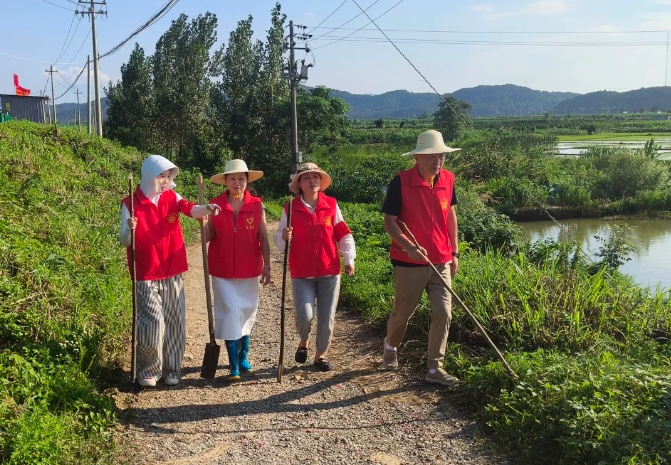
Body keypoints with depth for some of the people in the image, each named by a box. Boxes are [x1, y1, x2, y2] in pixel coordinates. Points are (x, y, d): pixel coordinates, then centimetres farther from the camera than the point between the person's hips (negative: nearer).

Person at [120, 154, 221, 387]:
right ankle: (148, 370, 14)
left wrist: (206, 209, -37)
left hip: (173, 273, 4)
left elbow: (190, 209, -16)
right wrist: (129, 230, -28)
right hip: (146, 276, -3)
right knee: (152, 322, -8)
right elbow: (124, 241, -5)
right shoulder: (131, 203, -5)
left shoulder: (172, 198, 5)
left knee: (174, 322, 7)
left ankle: (171, 369, 23)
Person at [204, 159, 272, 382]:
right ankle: (234, 365, 2)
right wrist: (204, 221, -20)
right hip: (222, 270, -1)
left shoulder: (256, 205, -4)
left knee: (247, 312, 12)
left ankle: (243, 356, 33)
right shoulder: (215, 204, -4)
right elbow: (208, 237, 0)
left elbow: (263, 238, -2)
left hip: (249, 269, 1)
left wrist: (267, 265, -6)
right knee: (230, 312, -5)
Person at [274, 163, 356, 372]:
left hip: (329, 271, 2)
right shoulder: (290, 208, -2)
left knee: (327, 317, 5)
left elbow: (343, 234, 5)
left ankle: (321, 354, 25)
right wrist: (284, 236, -23)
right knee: (305, 315, -10)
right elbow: (278, 239, 0)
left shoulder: (331, 205, 1)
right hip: (302, 273, -1)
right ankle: (303, 342, 23)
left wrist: (349, 259, -3)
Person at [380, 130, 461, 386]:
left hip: (441, 262, 4)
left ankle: (435, 368, 11)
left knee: (443, 313, -1)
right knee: (403, 312, 13)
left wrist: (454, 252, 13)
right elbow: (389, 222, -12)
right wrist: (409, 247, -26)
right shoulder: (401, 182, -15)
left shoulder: (448, 180, 1)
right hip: (409, 263, -4)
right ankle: (390, 346, 42)